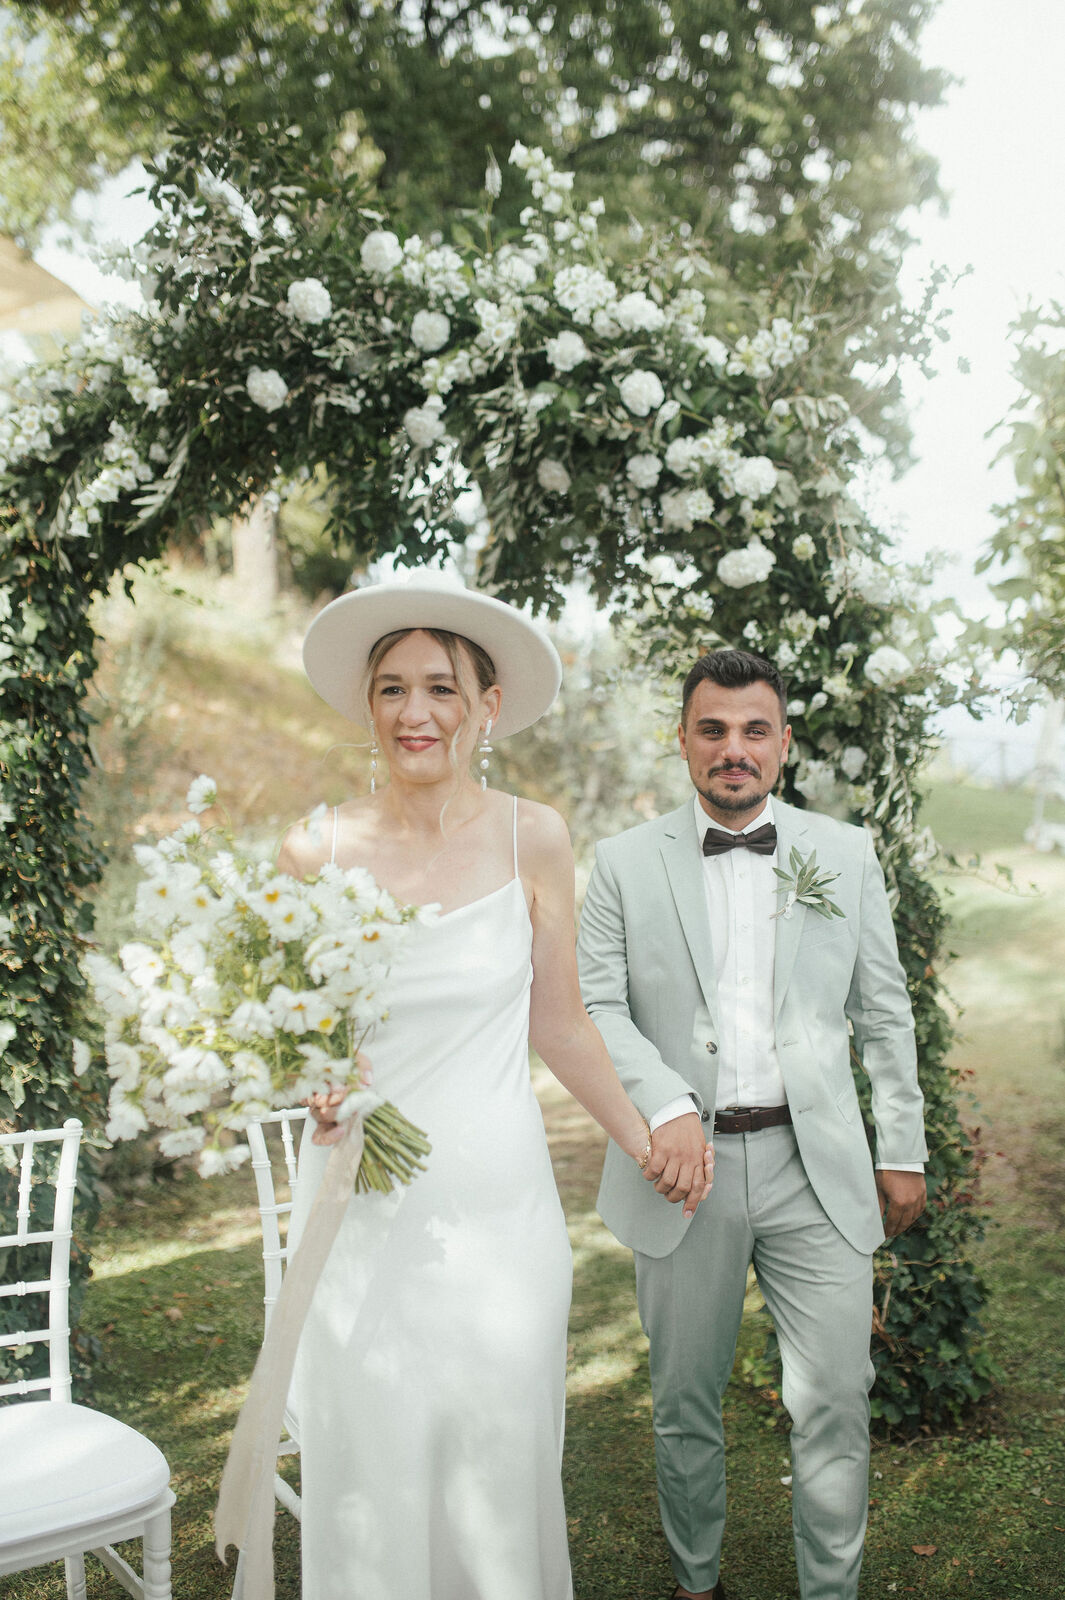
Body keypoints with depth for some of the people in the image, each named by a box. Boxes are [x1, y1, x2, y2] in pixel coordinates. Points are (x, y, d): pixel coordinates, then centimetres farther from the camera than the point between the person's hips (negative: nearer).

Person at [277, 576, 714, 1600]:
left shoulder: (531, 840, -2)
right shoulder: (316, 851, -4)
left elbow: (557, 1023, 6)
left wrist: (642, 1144, 12)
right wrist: (313, 1083, -16)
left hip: (495, 1201, 0)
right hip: (358, 1205, 0)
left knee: (497, 1470, 7)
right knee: (368, 1468, 7)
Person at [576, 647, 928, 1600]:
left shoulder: (846, 853, 6)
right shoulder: (627, 863, 2)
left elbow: (884, 1012, 9)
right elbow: (595, 1006, -2)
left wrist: (903, 1149, 8)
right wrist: (666, 1105, -17)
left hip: (816, 1167, 1)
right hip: (685, 1164, 0)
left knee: (836, 1401, 1)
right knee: (685, 1403, 12)